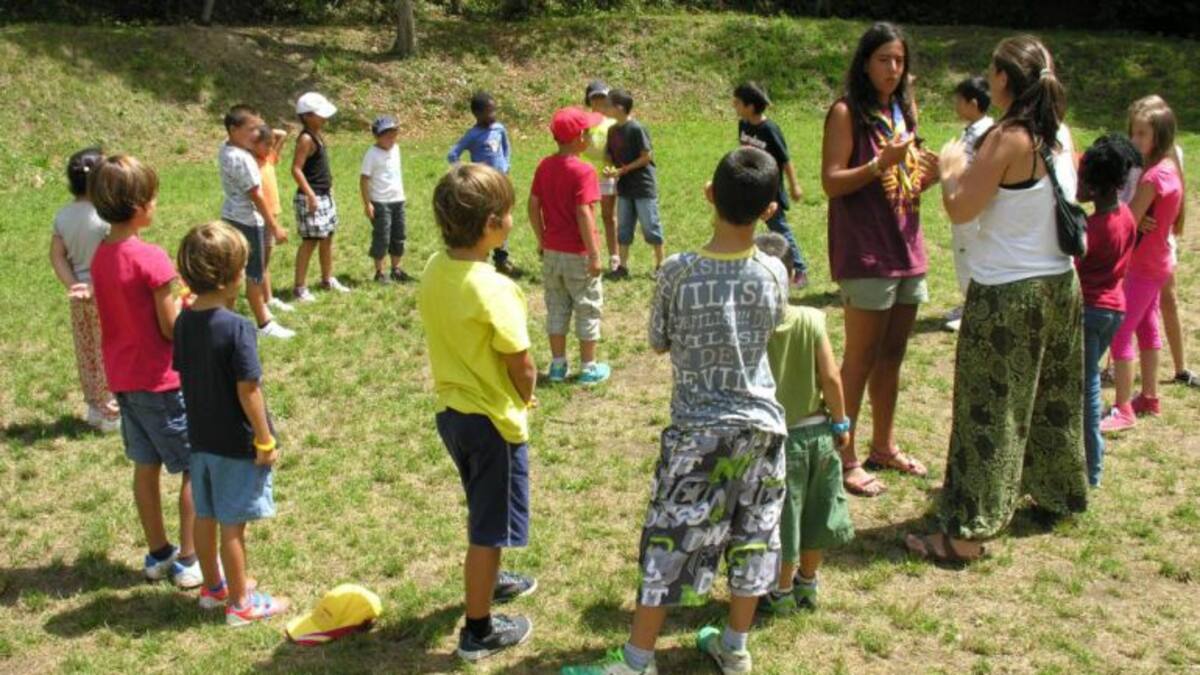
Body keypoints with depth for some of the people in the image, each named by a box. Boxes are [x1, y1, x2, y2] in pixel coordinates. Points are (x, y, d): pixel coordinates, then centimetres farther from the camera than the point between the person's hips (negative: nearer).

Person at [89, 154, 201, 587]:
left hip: (123, 378, 8)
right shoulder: (151, 259, -21)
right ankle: (189, 559, 12)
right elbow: (172, 328, -16)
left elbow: (130, 312, 10)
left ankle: (158, 553, 28)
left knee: (146, 467, 17)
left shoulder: (100, 256, 3)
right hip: (161, 380, -7)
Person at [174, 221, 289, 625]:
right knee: (233, 524, 4)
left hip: (200, 437, 7)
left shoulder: (184, 321, -1)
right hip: (236, 443, -7)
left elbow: (184, 375, 7)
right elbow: (248, 391, -21)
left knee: (205, 515, 19)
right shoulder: (236, 328, -23)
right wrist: (266, 441, -12)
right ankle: (239, 603, 17)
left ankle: (213, 586, 37)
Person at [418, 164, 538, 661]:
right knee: (490, 527, 8)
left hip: (451, 409, 8)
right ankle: (479, 631, 21)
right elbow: (522, 366, -21)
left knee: (483, 513, 29)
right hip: (493, 420, -8)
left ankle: (487, 580, 50)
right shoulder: (494, 289, -27)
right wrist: (524, 398, 1)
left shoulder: (434, 270, -4)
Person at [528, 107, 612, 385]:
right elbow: (584, 214, -22)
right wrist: (594, 254, -17)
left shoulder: (545, 166, 1)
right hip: (578, 253, -6)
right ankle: (589, 368, 14)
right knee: (588, 309, 7)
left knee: (556, 307, 16)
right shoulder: (582, 171, -18)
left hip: (552, 251, 6)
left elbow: (533, 206, 4)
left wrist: (541, 240, 14)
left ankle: (558, 364, 22)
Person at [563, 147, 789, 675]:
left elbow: (659, 343, -2)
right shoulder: (774, 273, -7)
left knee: (670, 543, 5)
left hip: (698, 430, -3)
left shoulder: (678, 272, -15)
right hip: (761, 425, 3)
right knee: (751, 539, 16)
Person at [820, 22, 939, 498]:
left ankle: (883, 446, 26)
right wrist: (879, 164, -25)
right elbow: (831, 183, -13)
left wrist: (929, 175, -1)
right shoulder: (847, 112, -7)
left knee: (892, 355, 14)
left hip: (907, 249, 7)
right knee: (860, 359, -4)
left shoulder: (903, 111, 14)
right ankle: (844, 458, 4)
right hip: (865, 254, -7)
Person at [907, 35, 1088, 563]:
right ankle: (1059, 493, 39)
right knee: (1051, 396, 22)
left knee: (990, 409, -4)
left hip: (1008, 293, -8)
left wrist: (951, 167, 0)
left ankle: (966, 533, 0)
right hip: (1059, 284, 8)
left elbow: (960, 208, -17)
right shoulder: (1057, 138, 6)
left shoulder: (1008, 139, -18)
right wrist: (975, 166, 15)